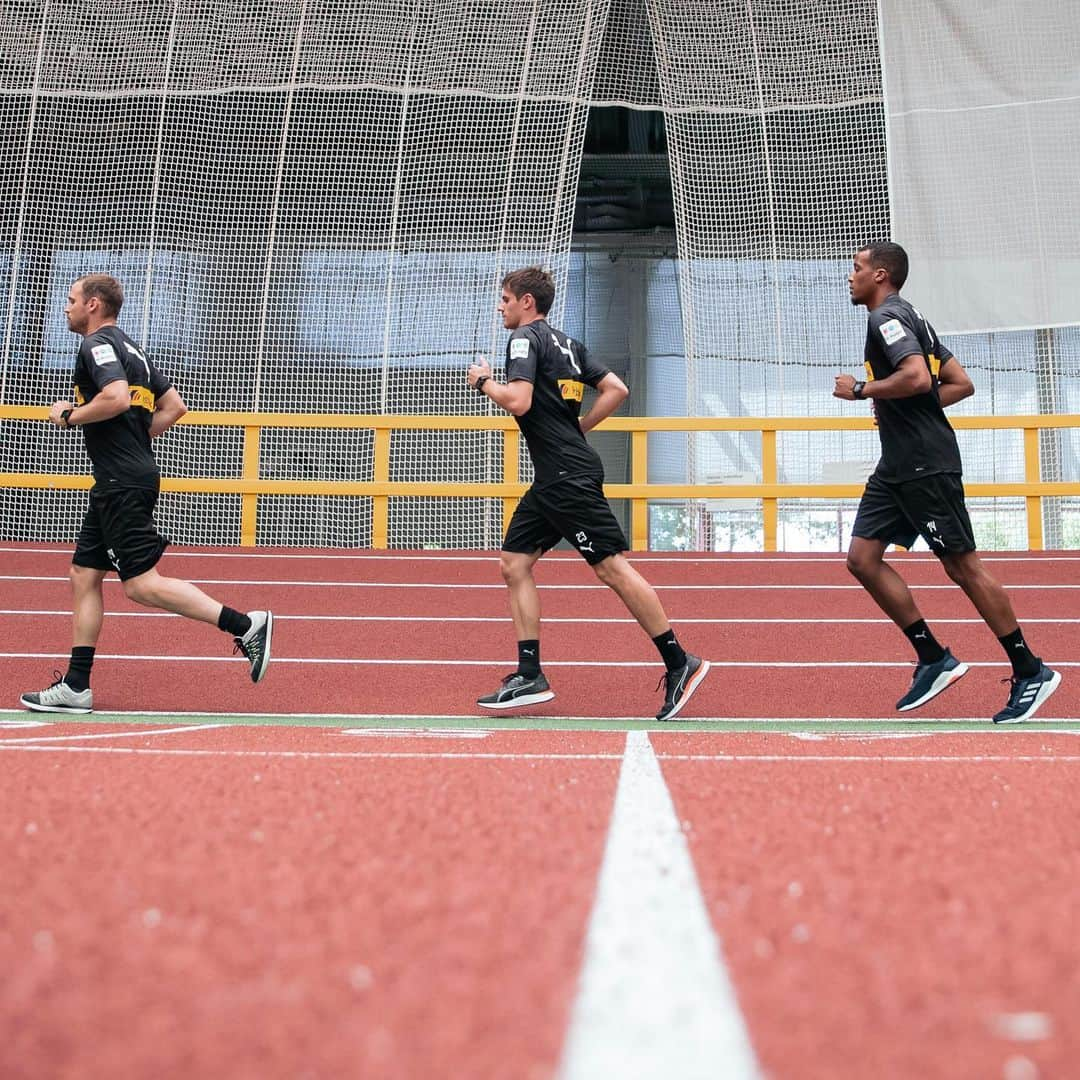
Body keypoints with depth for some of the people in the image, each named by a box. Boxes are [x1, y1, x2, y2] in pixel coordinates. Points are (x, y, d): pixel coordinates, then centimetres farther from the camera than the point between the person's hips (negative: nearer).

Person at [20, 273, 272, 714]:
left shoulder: (97, 344, -10)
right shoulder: (129, 348, 21)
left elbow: (117, 397, -27)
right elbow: (174, 406, 23)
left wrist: (71, 415, -13)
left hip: (123, 484, -10)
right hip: (116, 483, 10)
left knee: (142, 583, -12)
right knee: (84, 575, 10)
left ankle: (245, 624, -15)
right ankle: (75, 686, 10)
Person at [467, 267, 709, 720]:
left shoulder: (526, 338, -8)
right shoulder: (566, 343, 19)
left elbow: (518, 401, -21)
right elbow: (616, 388, 19)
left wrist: (484, 382, -4)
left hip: (569, 475, -10)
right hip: (554, 479, 10)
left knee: (611, 567, -9)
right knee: (515, 563, 7)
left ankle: (680, 663, -6)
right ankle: (530, 677, 4)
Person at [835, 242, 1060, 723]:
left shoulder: (888, 317, -11)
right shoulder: (907, 318, 19)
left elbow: (918, 377, -27)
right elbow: (961, 383, 21)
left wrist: (861, 389, -15)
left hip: (927, 467, -10)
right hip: (897, 467, 10)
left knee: (963, 567, -6)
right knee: (863, 557, 5)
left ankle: (1030, 672, 2)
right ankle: (933, 658, 8)